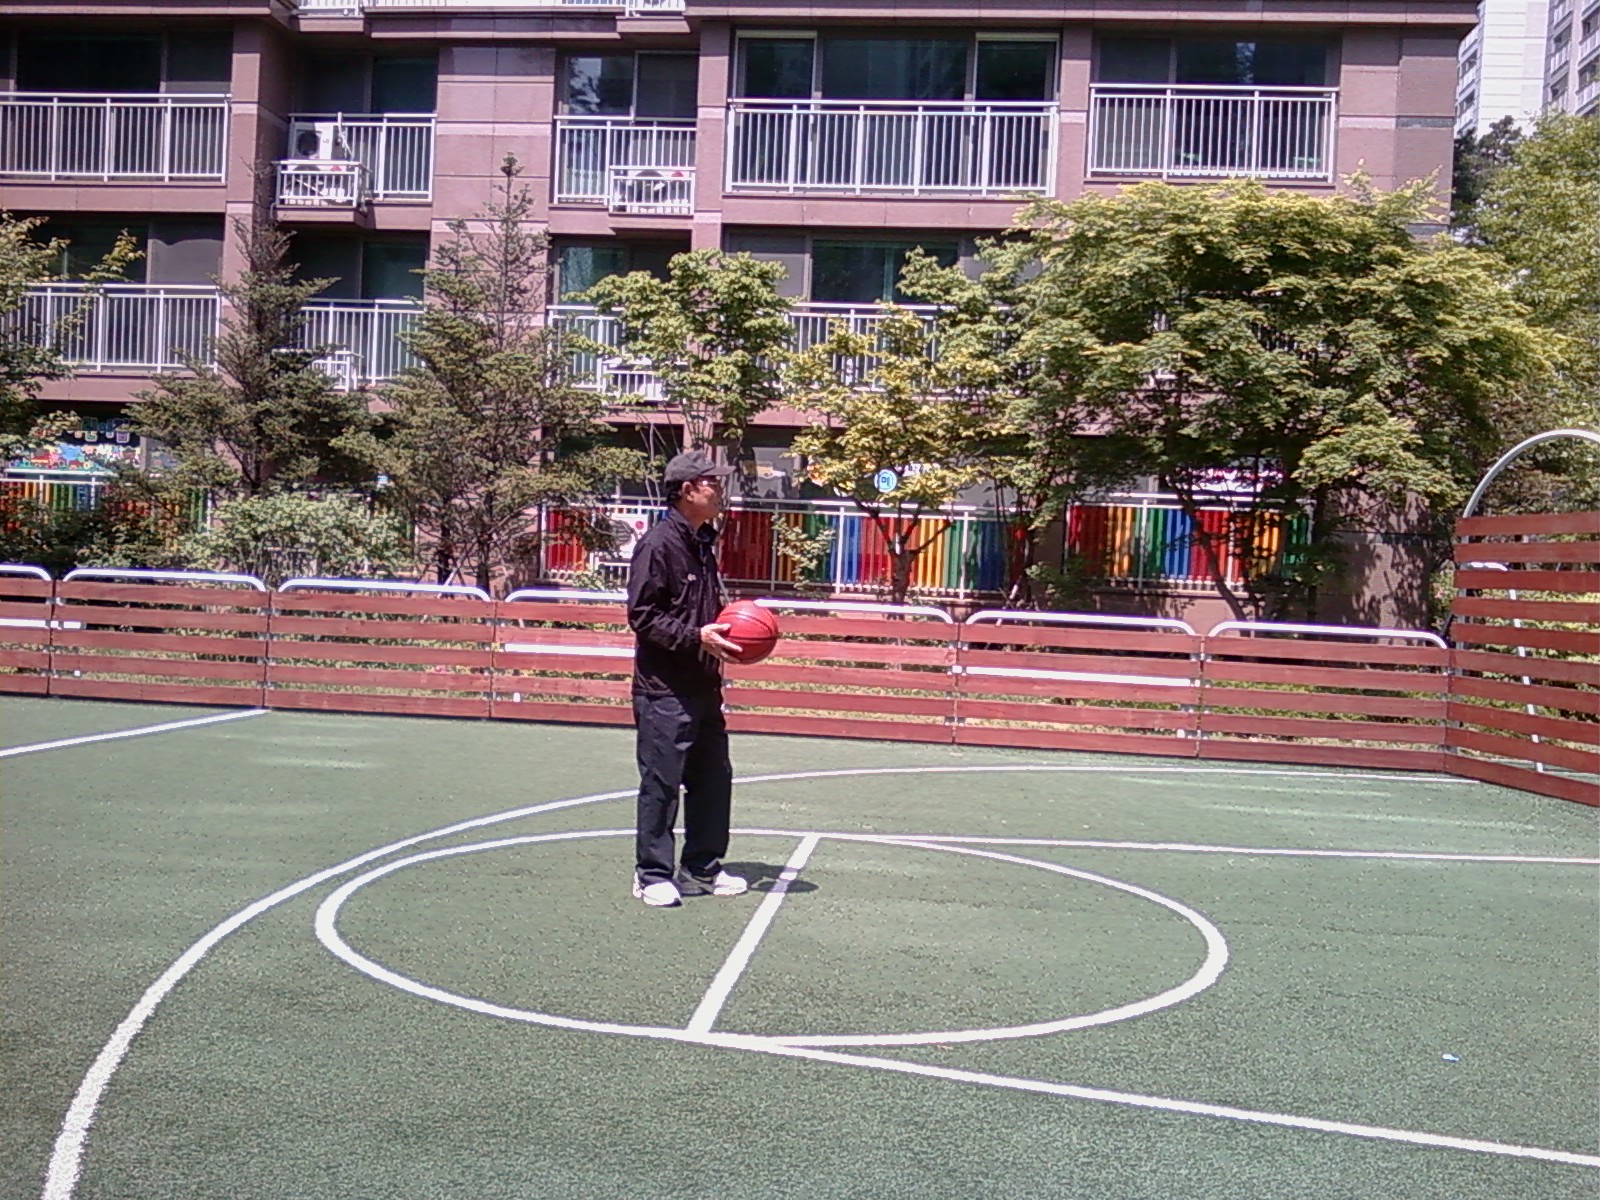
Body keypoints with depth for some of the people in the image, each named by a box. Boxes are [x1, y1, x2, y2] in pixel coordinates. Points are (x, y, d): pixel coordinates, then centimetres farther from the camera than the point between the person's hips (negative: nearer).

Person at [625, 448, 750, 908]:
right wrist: (696, 637, -22)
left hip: (704, 686, 9)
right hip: (664, 690, -9)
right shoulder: (658, 543, -14)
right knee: (661, 783, -1)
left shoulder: (704, 543, 14)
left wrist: (726, 629, 7)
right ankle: (653, 875, 12)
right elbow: (642, 615, -17)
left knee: (714, 779, 14)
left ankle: (702, 869, 26)